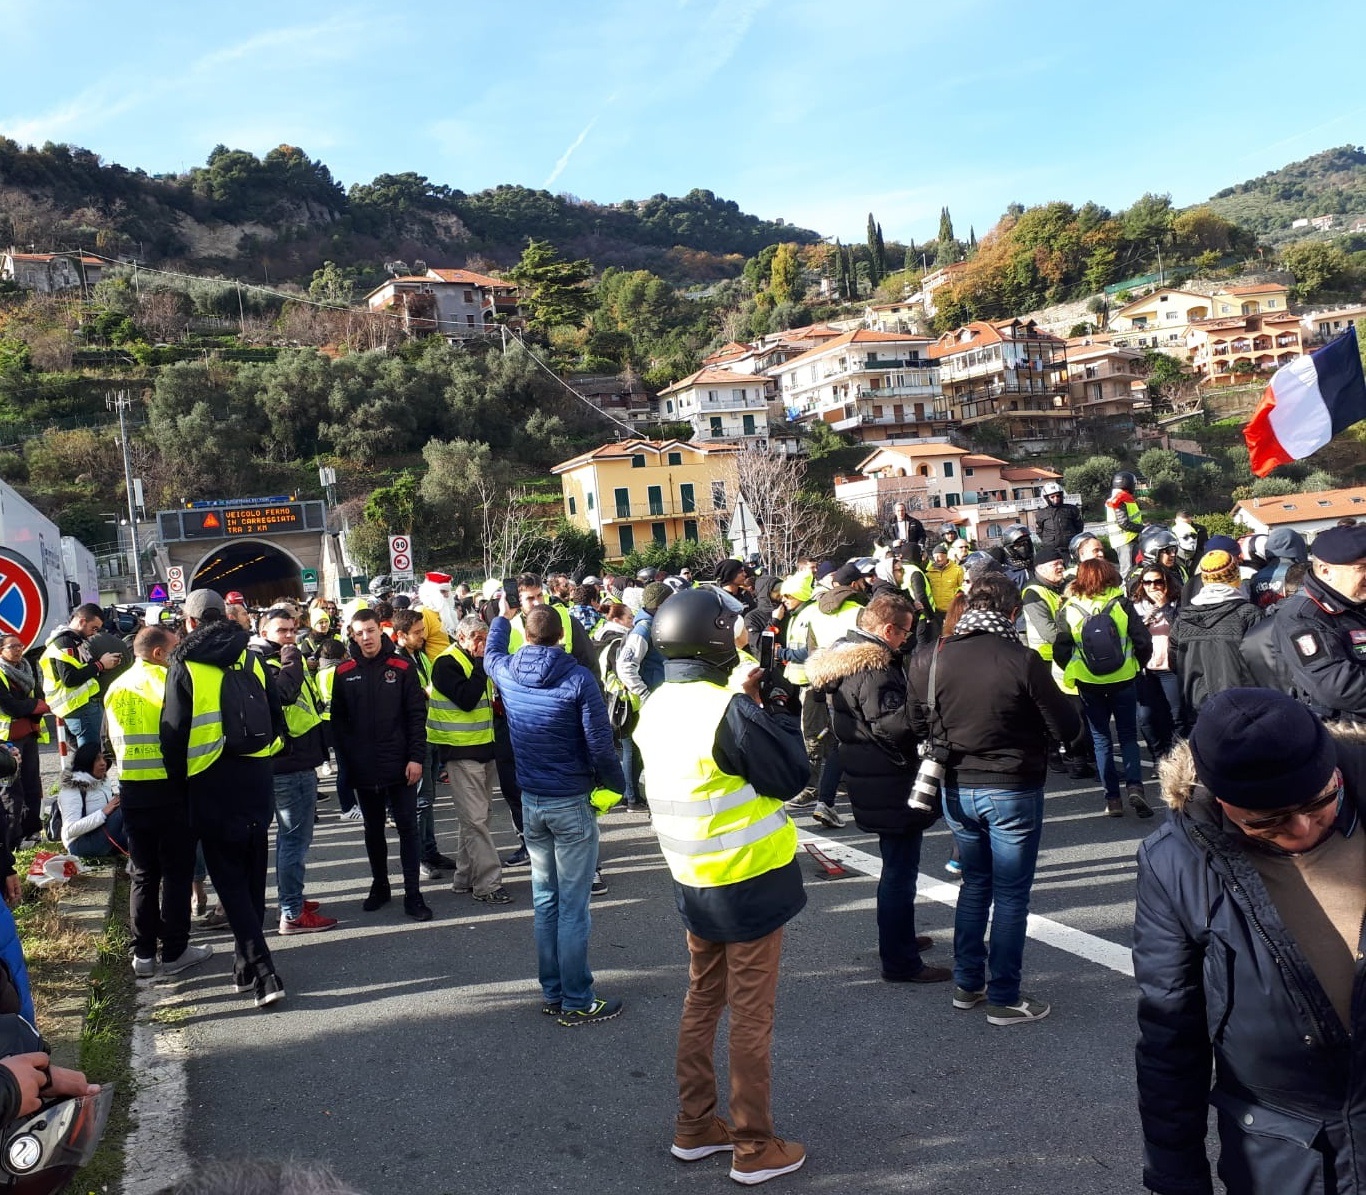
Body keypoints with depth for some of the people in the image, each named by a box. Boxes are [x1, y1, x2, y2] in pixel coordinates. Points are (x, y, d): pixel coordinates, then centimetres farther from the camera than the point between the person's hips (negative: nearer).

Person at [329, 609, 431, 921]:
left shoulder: (402, 668, -3)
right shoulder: (344, 673, 3)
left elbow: (417, 716, -4)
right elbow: (338, 720, 5)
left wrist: (416, 757, -10)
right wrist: (347, 756, -3)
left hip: (400, 766, -2)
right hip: (363, 769, 2)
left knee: (407, 828, 0)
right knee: (373, 830, 15)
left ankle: (413, 894, 6)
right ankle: (380, 886, 30)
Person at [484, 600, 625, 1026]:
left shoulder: (507, 672, -2)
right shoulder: (578, 679, -17)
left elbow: (491, 653, 24)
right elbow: (600, 746, -17)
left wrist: (501, 617, 41)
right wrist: (617, 783, 0)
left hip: (530, 803, 5)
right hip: (571, 803, -5)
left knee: (545, 900, 16)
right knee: (573, 907, 2)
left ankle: (552, 993, 25)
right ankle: (577, 1002, 10)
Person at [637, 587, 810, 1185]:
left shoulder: (656, 708, 1)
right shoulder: (729, 711, -24)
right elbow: (792, 775, -15)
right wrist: (767, 710, -6)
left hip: (693, 882, 7)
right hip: (751, 882, -7)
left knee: (702, 1003, 19)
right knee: (751, 1017, 5)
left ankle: (694, 1127, 31)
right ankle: (755, 1148, 18)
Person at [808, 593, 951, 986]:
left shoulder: (844, 655, 10)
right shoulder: (873, 667, -22)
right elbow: (894, 723, -29)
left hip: (871, 777, 11)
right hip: (889, 783, -11)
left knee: (896, 864, 24)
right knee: (900, 869, -1)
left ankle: (898, 937, 39)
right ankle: (900, 962, 7)